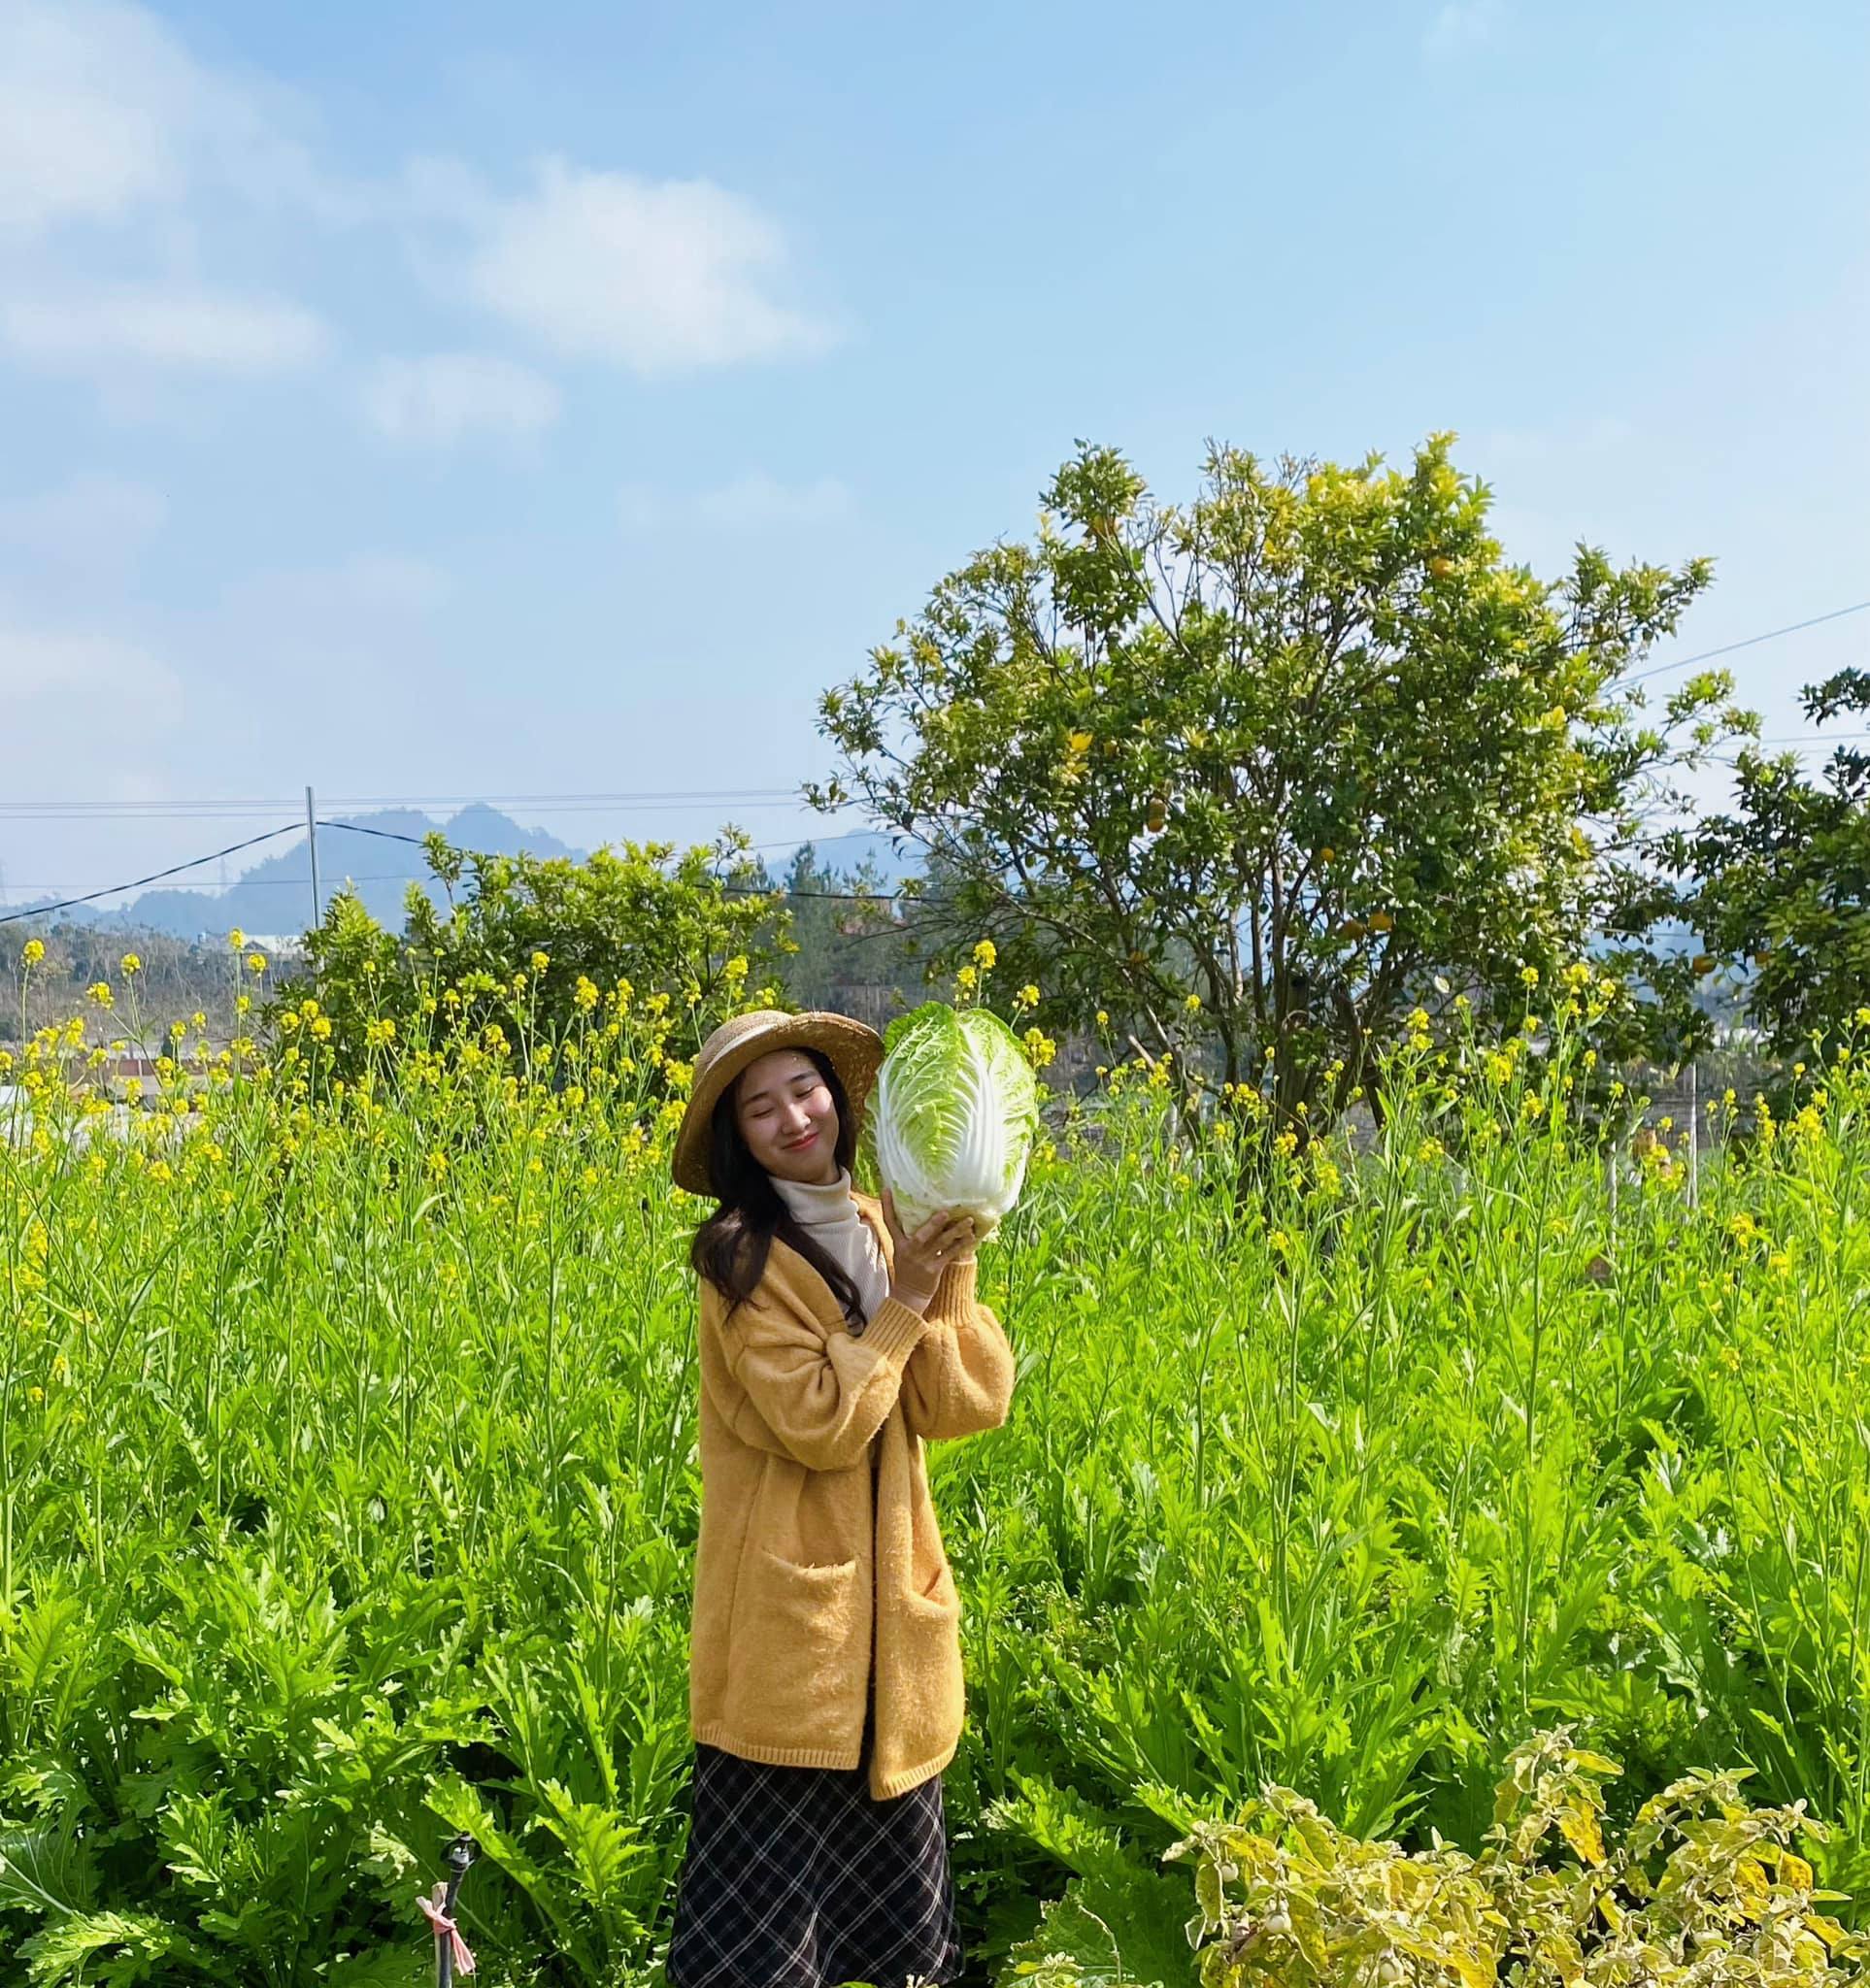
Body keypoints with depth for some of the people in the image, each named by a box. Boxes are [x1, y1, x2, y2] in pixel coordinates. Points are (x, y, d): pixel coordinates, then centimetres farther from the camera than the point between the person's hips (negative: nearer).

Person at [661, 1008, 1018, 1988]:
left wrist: (952, 1268, -12)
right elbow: (818, 1422, -19)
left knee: (898, 1888, 14)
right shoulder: (742, 1259, -10)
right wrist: (901, 1304, -14)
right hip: (789, 1610, -6)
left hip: (892, 1606, 6)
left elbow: (969, 1403, -1)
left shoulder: (883, 1230, 8)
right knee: (770, 1900, 1)